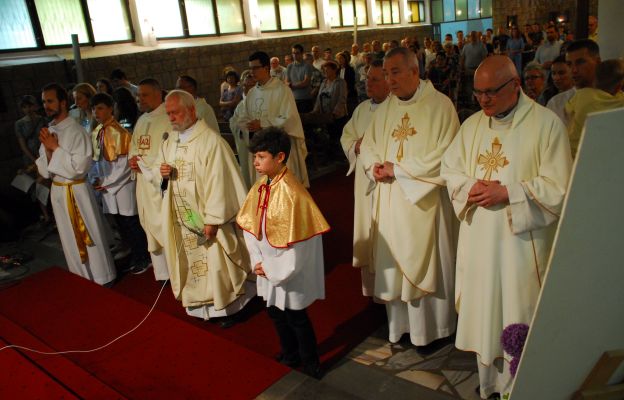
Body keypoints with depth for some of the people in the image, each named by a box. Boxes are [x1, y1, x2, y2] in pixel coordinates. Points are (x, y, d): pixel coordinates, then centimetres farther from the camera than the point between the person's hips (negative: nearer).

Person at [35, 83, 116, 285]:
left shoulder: (76, 131, -15)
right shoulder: (47, 132, 5)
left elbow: (79, 166, -20)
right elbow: (44, 170, 5)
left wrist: (55, 148, -17)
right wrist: (48, 150, -12)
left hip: (77, 191, -7)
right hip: (57, 191, 7)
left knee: (89, 236, 5)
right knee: (70, 239, 16)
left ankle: (103, 279, 19)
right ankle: (82, 280, 31)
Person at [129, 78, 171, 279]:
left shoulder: (168, 119, -12)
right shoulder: (141, 120, 16)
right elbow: (134, 146, 26)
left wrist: (146, 164, -16)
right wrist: (132, 159, 4)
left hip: (163, 182, -8)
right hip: (143, 181, 9)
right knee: (151, 227, 14)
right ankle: (161, 272, 27)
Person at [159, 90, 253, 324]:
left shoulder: (211, 141, -17)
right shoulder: (169, 143, 8)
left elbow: (217, 182, -20)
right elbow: (164, 178, 17)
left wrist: (212, 219, -21)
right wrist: (163, 173, -8)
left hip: (206, 216, -7)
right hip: (181, 217, 7)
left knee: (217, 264, 4)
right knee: (193, 264, 15)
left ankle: (229, 307, 22)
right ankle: (205, 307, 31)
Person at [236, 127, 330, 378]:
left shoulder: (290, 192, -25)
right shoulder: (260, 186, -3)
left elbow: (296, 238, -23)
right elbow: (250, 226, 3)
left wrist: (273, 269, -15)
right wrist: (258, 261, -6)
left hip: (291, 270, -7)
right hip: (268, 268, 7)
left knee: (295, 316, 9)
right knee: (275, 311, 21)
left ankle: (310, 364, 32)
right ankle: (289, 355, 44)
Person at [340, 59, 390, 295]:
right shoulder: (362, 108, 11)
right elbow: (346, 136, 16)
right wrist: (357, 145, -5)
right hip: (364, 181, 7)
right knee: (367, 231, 16)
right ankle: (370, 287, 32)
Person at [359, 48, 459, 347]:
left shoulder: (439, 105, -8)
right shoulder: (385, 109, 11)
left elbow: (445, 155, -15)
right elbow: (367, 145, 15)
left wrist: (397, 168, -13)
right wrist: (375, 167, -7)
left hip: (423, 200, -5)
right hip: (388, 201, 5)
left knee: (426, 263, 4)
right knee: (393, 263, 11)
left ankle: (431, 329, 22)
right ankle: (399, 323, 27)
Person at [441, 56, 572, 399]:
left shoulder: (546, 123, -9)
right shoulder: (472, 125, 8)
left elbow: (558, 188, -13)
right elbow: (450, 169, 11)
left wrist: (507, 193, -19)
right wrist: (470, 187, -8)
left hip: (520, 241, -5)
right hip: (478, 240, 5)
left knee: (518, 318, 5)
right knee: (482, 310, 15)